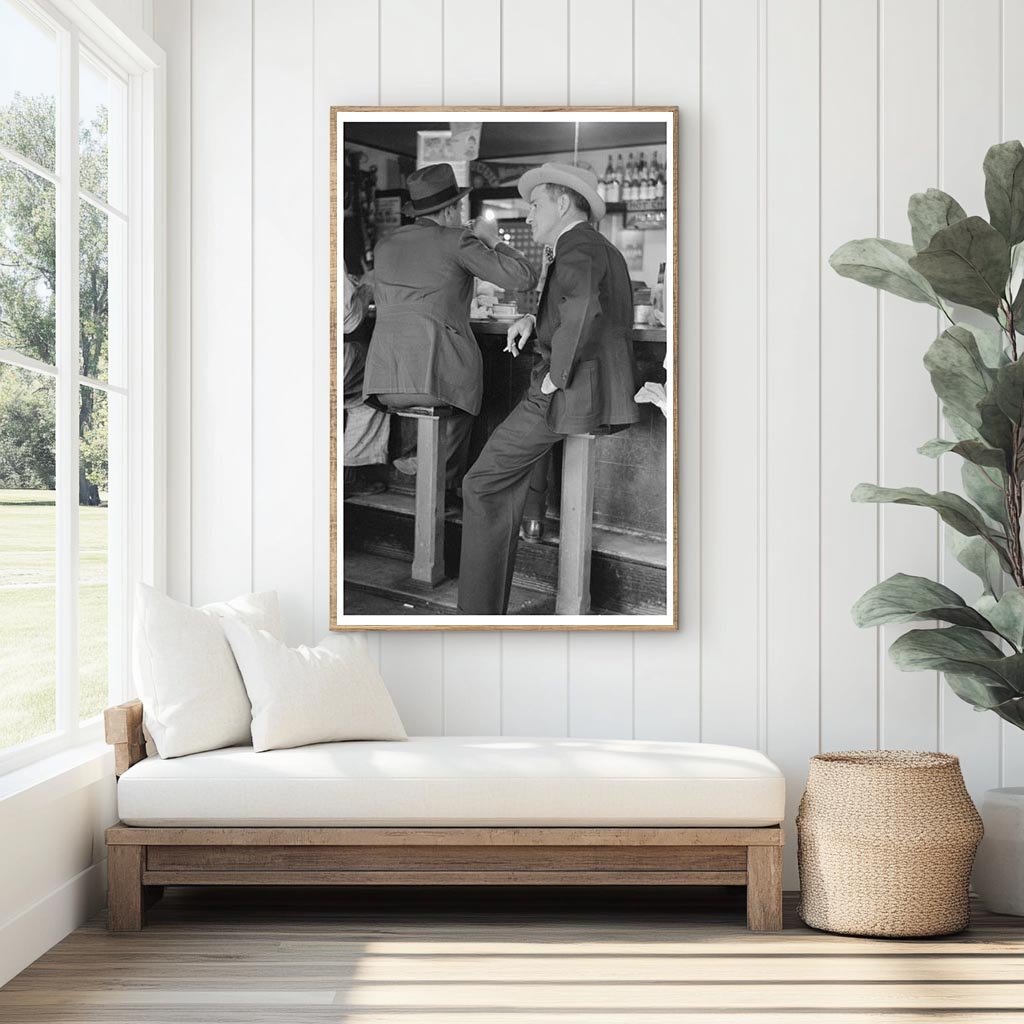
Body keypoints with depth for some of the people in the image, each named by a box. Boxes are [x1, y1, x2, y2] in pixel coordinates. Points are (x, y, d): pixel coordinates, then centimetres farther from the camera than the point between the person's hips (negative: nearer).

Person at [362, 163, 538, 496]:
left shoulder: (384, 246, 16)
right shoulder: (458, 241, 0)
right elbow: (524, 278, -4)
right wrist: (493, 241, 14)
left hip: (383, 382, 5)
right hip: (437, 376, -5)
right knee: (460, 405, 29)